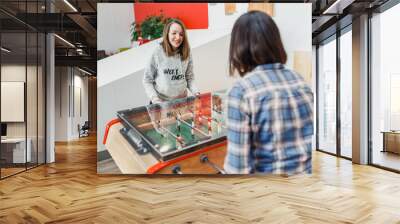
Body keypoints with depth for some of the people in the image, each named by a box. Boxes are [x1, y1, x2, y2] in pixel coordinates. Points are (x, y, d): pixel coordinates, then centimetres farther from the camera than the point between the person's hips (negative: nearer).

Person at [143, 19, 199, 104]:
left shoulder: (186, 53, -1)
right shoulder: (158, 52, -10)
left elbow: (190, 78, 5)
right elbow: (147, 80, -5)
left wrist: (195, 92, -11)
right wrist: (154, 98, -17)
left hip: (181, 101, 2)